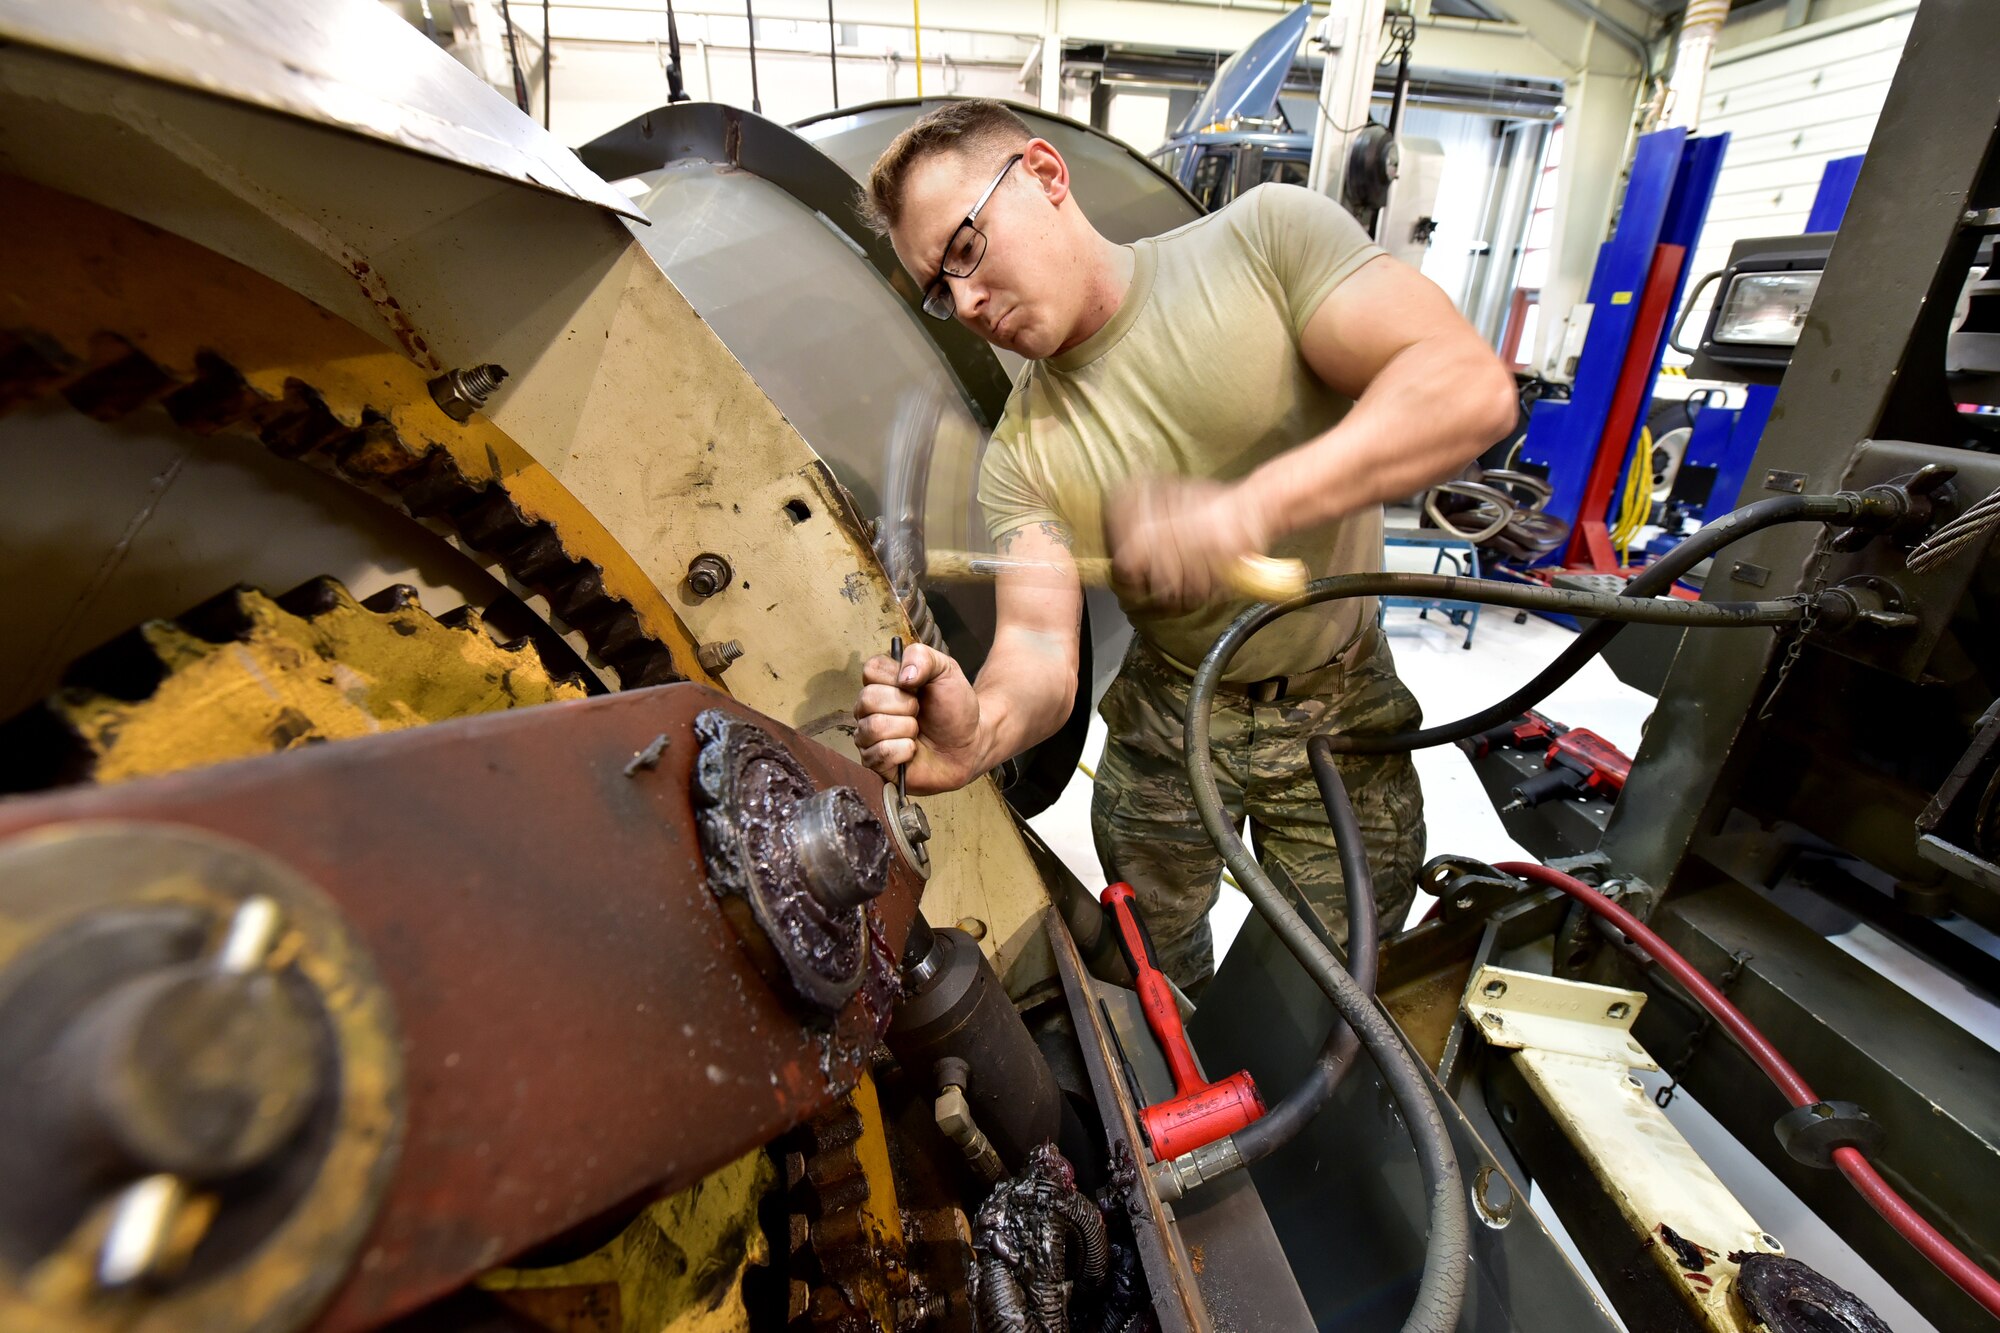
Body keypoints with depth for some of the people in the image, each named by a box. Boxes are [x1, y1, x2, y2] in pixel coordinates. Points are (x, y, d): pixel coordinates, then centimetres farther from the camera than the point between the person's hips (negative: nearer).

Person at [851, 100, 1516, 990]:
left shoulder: (1267, 236, -15)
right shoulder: (1020, 457, -10)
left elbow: (1474, 388, -25)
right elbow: (1038, 647, -19)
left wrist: (1252, 505, -40)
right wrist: (982, 728, -43)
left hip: (1344, 710, -1)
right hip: (1170, 722, 2)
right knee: (1156, 973, 20)